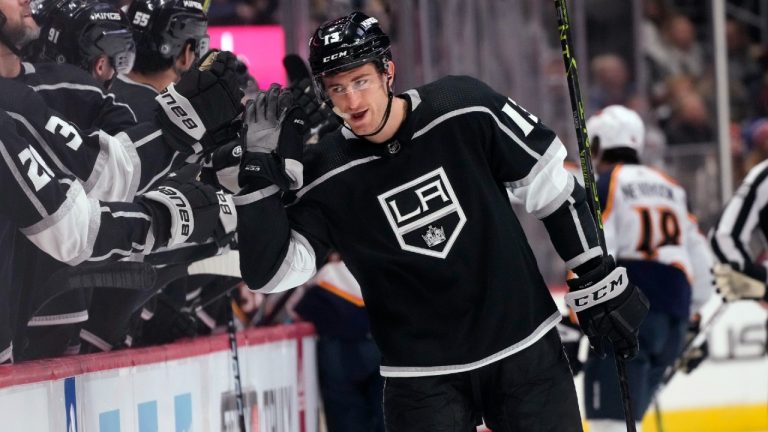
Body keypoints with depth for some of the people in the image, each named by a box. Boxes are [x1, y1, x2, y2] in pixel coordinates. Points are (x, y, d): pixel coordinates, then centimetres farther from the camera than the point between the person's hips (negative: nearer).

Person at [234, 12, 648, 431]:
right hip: (423, 375, 0)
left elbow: (552, 187, -1)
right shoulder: (327, 176, -9)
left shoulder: (466, 111, -11)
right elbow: (269, 272, -14)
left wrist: (600, 283, 2)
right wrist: (261, 166, -21)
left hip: (523, 348, 0)